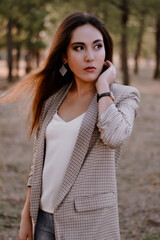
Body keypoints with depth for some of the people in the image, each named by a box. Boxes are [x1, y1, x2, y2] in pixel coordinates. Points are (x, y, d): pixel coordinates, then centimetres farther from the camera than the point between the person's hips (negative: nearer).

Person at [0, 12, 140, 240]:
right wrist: (27, 214, 10)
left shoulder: (123, 96, -6)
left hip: (90, 220, -4)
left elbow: (114, 137, -27)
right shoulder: (54, 97, 5)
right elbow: (40, 160, 10)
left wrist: (103, 85, -15)